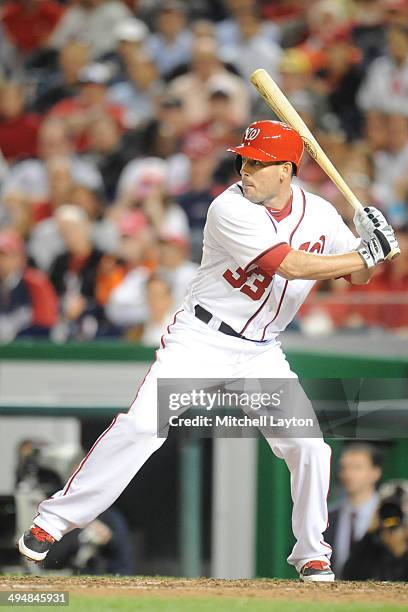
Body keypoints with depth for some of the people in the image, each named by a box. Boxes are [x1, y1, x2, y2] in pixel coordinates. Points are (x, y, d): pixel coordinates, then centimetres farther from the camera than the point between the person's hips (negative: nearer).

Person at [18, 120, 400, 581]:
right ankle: (53, 520, -10)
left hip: (261, 353, 5)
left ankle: (311, 553, 13)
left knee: (309, 445, -6)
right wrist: (366, 252, -21)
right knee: (141, 425, -17)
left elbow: (358, 276, 7)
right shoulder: (231, 209, -19)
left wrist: (372, 243, -14)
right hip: (201, 340, -5)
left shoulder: (319, 214, 0)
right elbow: (289, 265, -25)